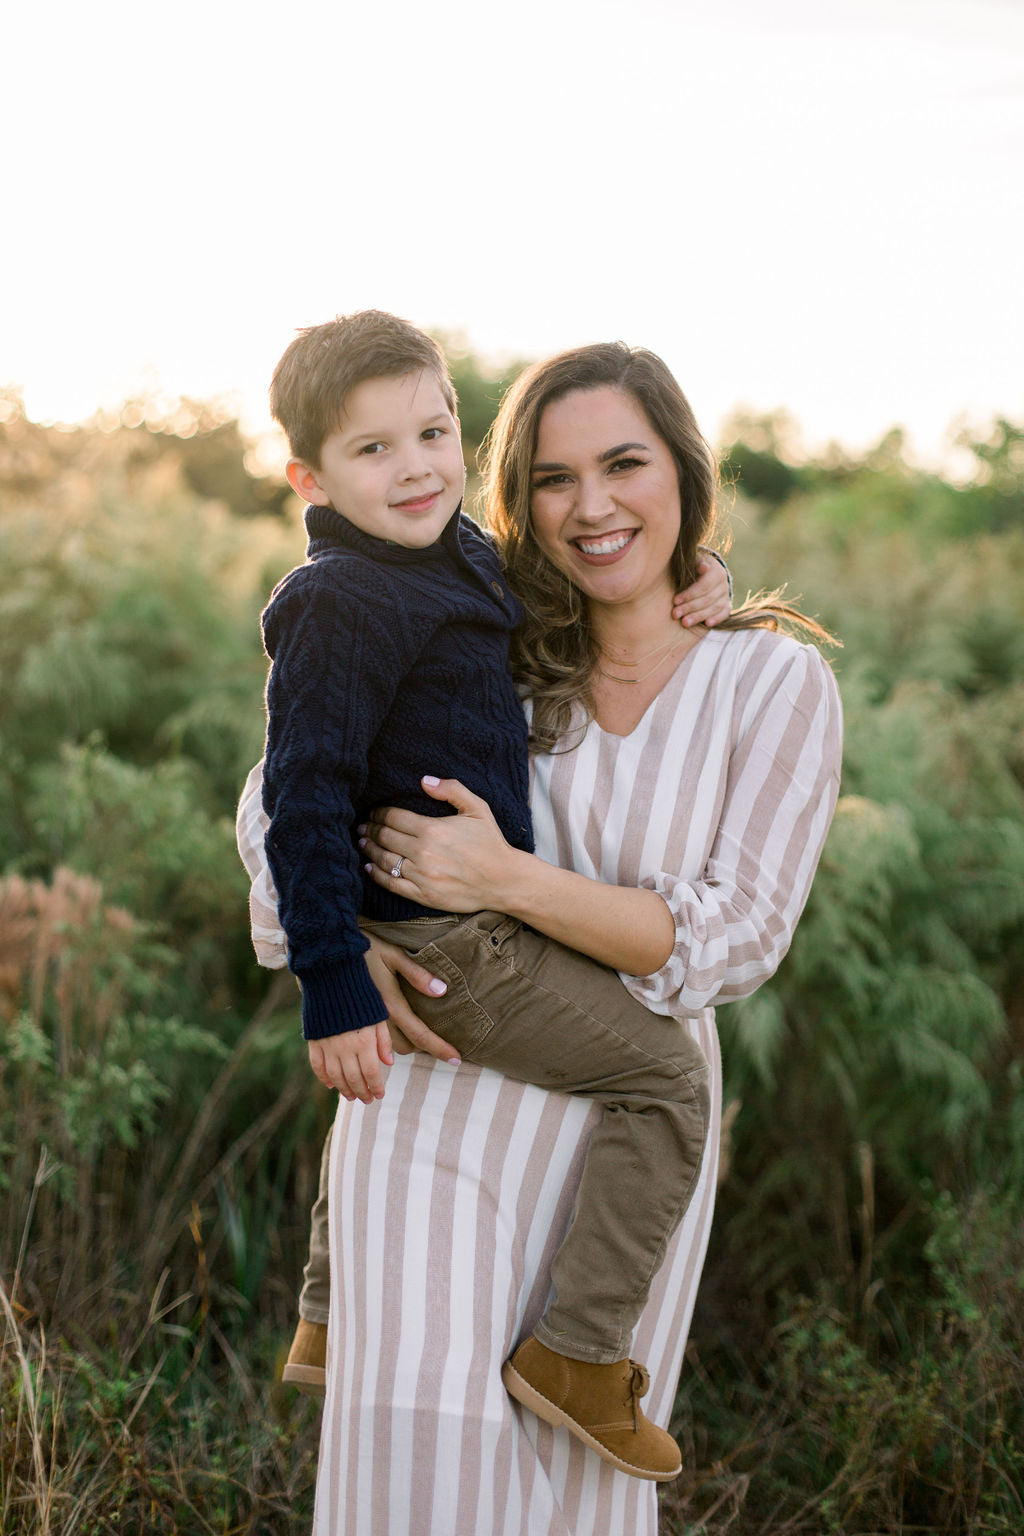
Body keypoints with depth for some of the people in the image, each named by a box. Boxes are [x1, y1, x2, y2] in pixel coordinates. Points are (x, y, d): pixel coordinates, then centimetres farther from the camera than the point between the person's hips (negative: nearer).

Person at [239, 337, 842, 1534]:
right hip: (435, 1089, 1)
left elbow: (733, 940, -12)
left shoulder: (778, 685, -5)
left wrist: (505, 880, -22)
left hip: (625, 1123, 0)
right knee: (420, 1429, -17)